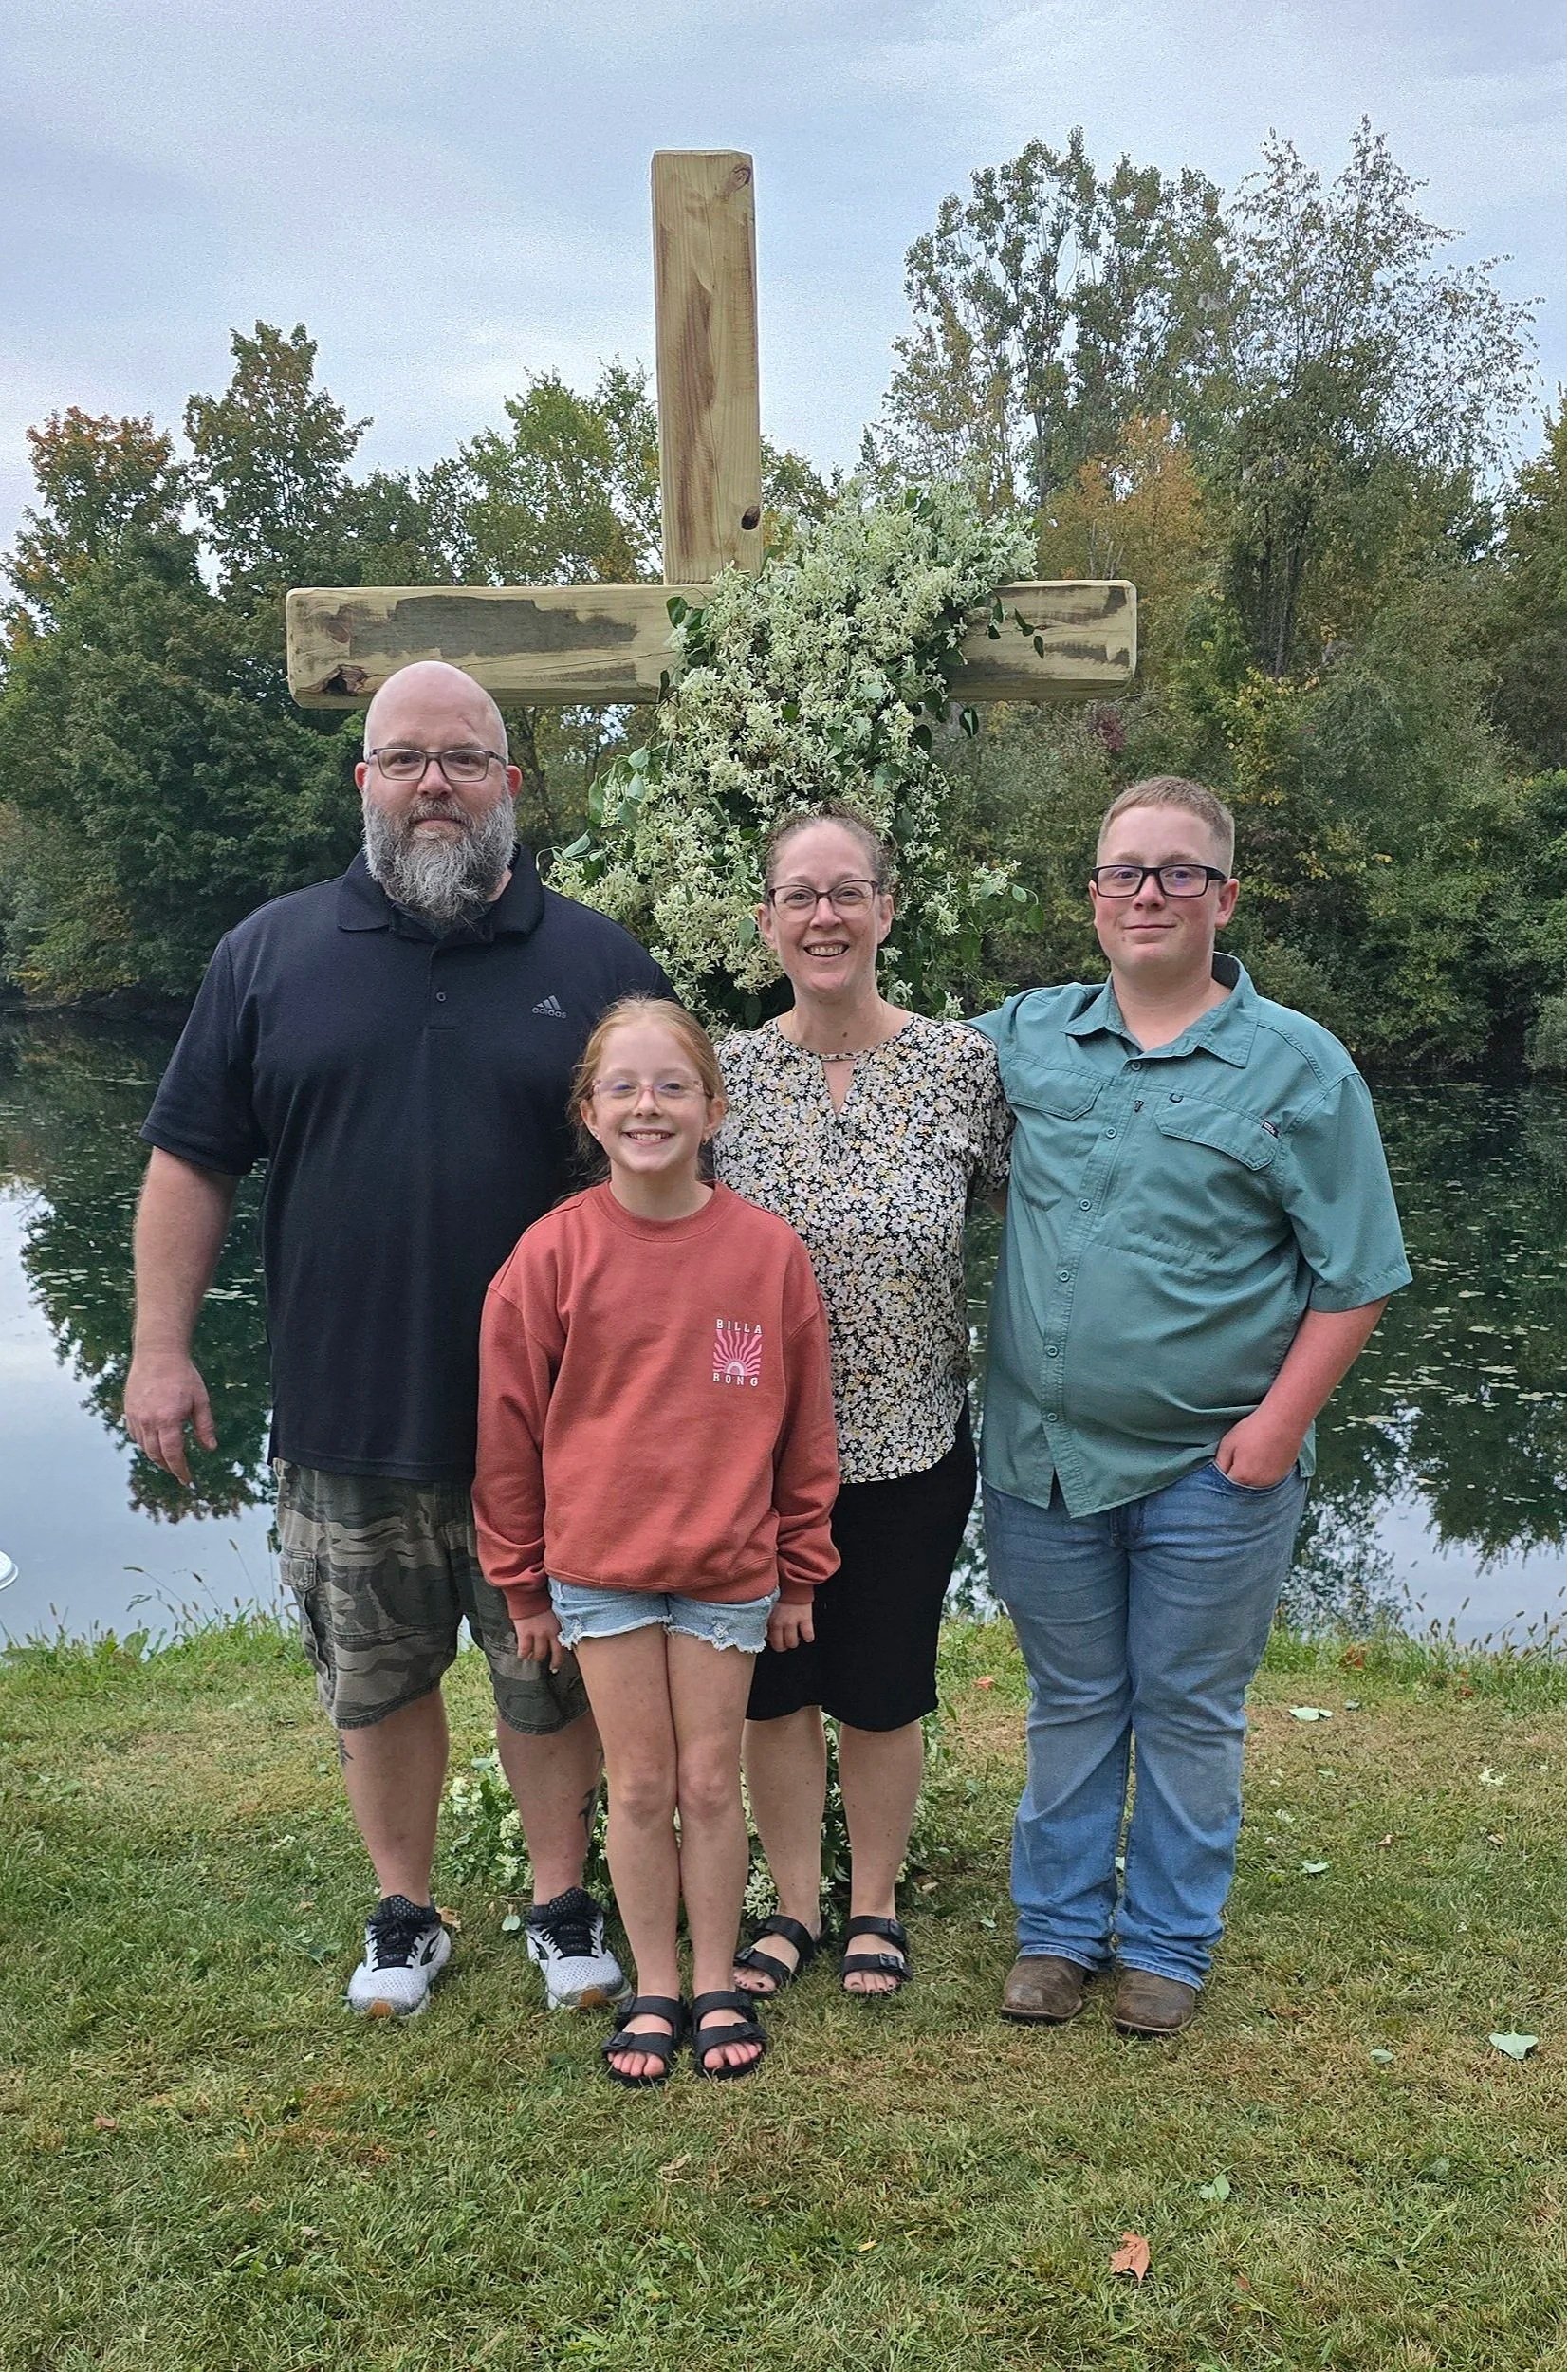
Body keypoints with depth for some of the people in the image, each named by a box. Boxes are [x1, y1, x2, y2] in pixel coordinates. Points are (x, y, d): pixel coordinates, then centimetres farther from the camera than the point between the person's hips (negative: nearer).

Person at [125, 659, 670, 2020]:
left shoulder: (597, 963, 1)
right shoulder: (272, 952, 3)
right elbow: (194, 1159, 5)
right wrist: (163, 1345, -1)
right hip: (343, 1414, 1)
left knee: (552, 1682, 12)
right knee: (377, 1682, 15)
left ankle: (563, 1907, 32)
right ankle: (404, 1915, 35)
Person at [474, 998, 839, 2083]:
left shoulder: (769, 1250, -6)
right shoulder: (554, 1252, -8)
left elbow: (805, 1422, 2)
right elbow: (510, 1423, -1)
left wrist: (800, 1575, 6)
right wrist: (524, 1585, 3)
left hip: (729, 1567, 0)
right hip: (598, 1565, 0)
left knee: (712, 1783, 11)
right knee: (640, 1787, 10)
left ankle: (718, 1984, 29)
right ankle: (655, 1990, 28)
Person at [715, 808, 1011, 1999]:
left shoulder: (965, 1065, -7)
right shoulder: (721, 1075, -4)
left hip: (910, 1443, -1)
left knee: (882, 1689, 13)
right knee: (772, 1684, 14)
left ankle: (874, 1901, 36)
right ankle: (795, 1901, 36)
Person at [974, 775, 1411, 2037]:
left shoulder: (1299, 1065, -5)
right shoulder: (1026, 1036, 3)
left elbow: (1354, 1276, -5)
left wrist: (1280, 1423, -13)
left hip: (1212, 1470, -2)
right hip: (1045, 1458, 3)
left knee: (1188, 1712, 12)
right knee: (1071, 1704, 17)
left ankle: (1170, 1943, 31)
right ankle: (1060, 1929, 34)